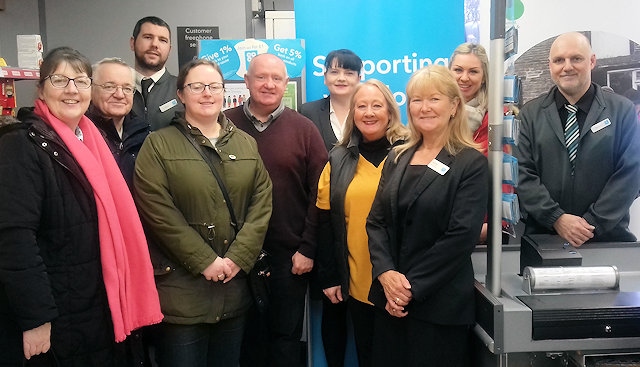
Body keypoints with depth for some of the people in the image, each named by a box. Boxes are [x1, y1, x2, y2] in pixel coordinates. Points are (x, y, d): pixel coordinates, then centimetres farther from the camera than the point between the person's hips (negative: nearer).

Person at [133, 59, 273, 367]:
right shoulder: (158, 144, -3)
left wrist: (238, 257, -9)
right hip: (181, 289, -4)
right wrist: (205, 261, -14)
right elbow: (158, 211, -12)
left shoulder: (247, 144, 10)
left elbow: (261, 203, 3)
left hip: (236, 286, 4)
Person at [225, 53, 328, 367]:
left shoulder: (303, 129, -1)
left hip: (289, 254, -1)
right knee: (245, 333, 16)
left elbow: (319, 193, -2)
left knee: (286, 334, 12)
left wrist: (308, 248, -5)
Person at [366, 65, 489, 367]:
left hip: (439, 303, -5)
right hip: (389, 298, 5)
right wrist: (386, 273, -12)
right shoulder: (397, 158, 9)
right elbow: (376, 222, 4)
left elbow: (461, 236, -15)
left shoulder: (471, 163, -7)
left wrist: (413, 288, -16)